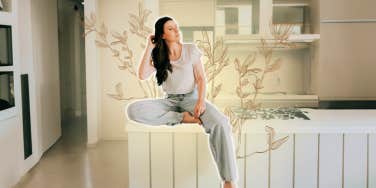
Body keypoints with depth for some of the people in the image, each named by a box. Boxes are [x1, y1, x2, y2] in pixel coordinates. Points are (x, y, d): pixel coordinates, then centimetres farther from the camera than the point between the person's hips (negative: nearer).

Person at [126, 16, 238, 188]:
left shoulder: (191, 50, 3)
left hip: (191, 98, -1)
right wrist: (149, 47, -7)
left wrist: (201, 101, -18)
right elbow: (142, 75, -12)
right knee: (133, 109, -28)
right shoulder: (157, 56, 5)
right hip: (169, 101, 2)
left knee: (221, 124, -34)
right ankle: (183, 118, -21)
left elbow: (201, 78, 0)